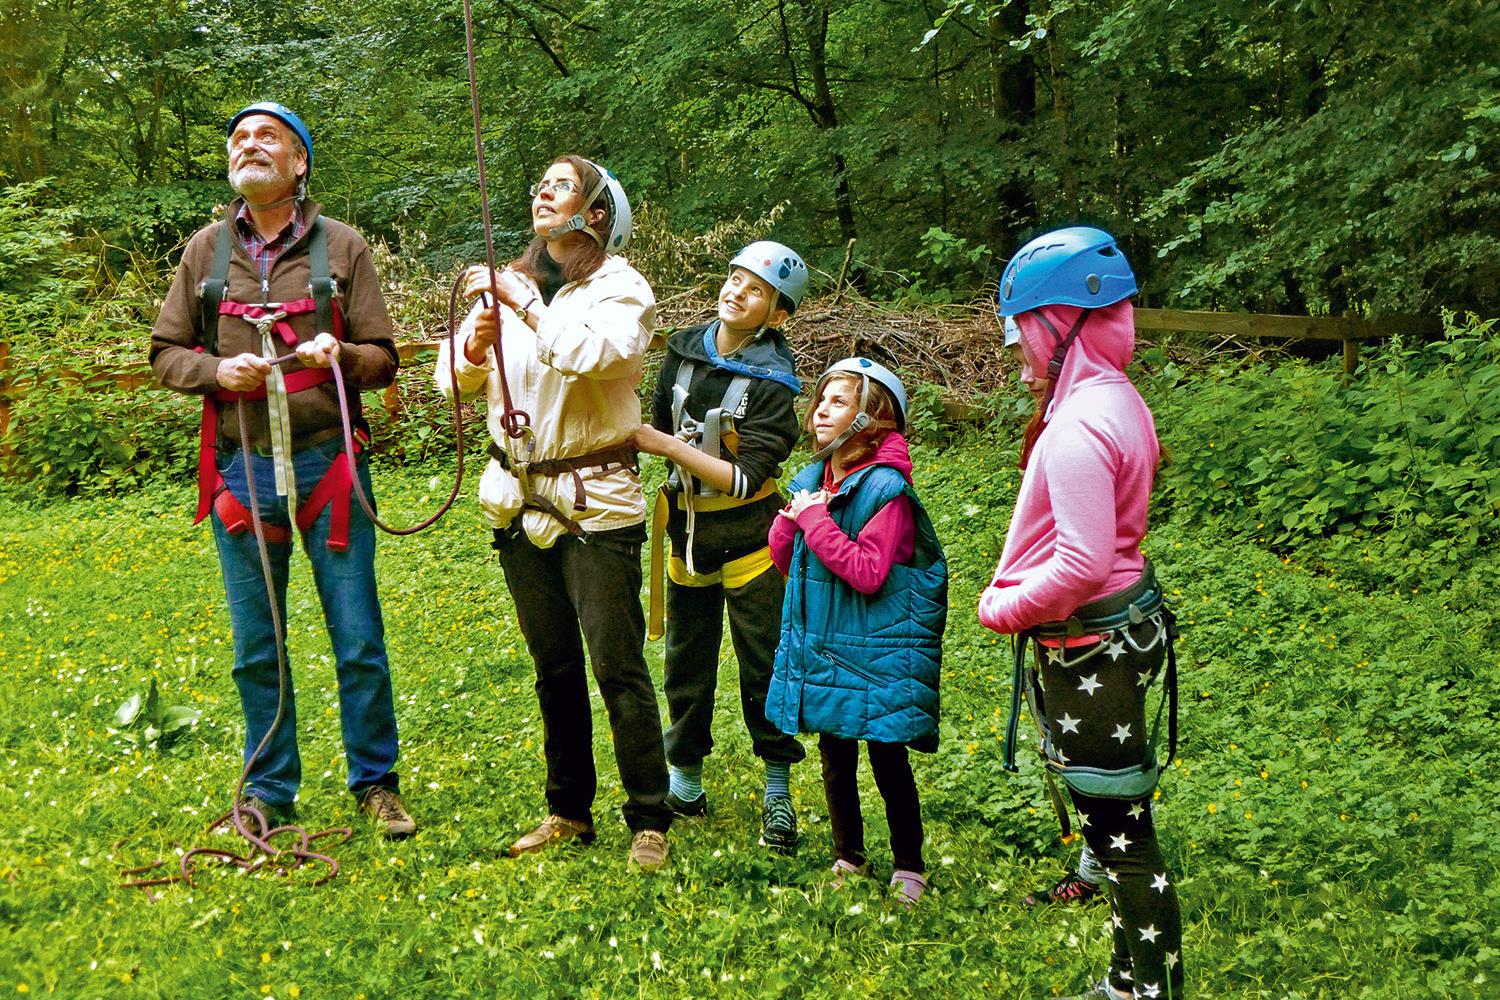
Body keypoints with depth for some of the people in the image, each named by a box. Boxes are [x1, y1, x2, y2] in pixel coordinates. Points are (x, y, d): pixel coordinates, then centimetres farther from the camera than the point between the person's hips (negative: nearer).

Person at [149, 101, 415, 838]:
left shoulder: (341, 247, 3)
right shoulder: (205, 251, 8)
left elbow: (383, 360, 4)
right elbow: (164, 354, 11)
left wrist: (340, 354, -18)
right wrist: (217, 371, -10)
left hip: (327, 464, -2)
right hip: (241, 467, 2)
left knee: (359, 640, 1)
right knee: (255, 647, 9)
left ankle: (375, 783, 16)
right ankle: (268, 790, 22)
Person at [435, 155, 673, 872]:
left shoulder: (622, 289, -5)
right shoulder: (509, 284, 10)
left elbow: (586, 354, -26)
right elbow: (453, 381, 6)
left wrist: (525, 303, -20)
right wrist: (476, 342, -13)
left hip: (596, 503, -5)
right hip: (519, 501, 5)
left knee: (618, 665, -5)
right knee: (553, 666, 13)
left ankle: (650, 821, 4)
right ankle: (569, 810, 24)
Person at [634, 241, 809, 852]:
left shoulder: (771, 382, -17)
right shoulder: (684, 349, 0)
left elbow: (746, 478, -24)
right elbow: (659, 426, 16)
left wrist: (668, 446, -25)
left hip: (746, 533, -5)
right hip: (685, 524, 5)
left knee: (763, 663, -1)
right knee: (686, 660, 13)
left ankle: (777, 794, 9)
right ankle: (684, 780, 26)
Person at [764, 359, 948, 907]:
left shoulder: (885, 490, -16)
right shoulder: (810, 480, 6)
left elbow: (869, 572, -23)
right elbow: (785, 562, 11)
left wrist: (815, 520, -20)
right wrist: (791, 517, -8)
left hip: (877, 654, -7)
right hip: (821, 649, 7)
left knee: (888, 760, 2)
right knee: (834, 756, 15)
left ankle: (909, 867, 17)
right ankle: (848, 858, 31)